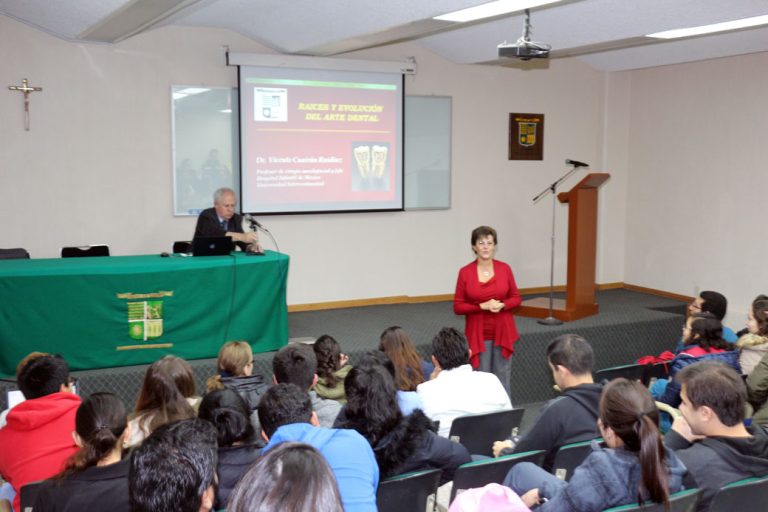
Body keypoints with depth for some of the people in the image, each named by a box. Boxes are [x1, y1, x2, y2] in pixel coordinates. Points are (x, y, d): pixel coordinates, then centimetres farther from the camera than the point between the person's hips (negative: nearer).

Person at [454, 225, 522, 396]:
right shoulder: (465, 272, -7)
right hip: (478, 334, -2)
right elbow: (458, 307, -5)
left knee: (502, 379, 7)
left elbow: (516, 298, 6)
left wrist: (502, 305, -14)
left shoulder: (504, 268, -1)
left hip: (503, 332, 2)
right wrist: (482, 306, -17)